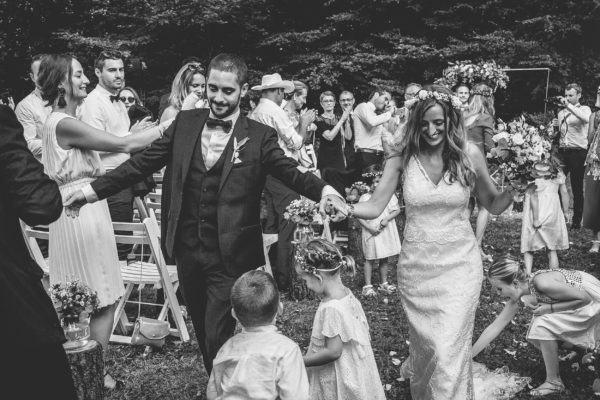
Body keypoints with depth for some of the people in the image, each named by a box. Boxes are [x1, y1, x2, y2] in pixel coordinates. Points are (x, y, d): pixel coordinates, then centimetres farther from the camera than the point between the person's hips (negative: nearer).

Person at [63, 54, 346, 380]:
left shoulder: (259, 136, -5)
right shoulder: (185, 123, 4)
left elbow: (291, 172, -12)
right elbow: (143, 162, 5)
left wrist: (323, 190, -33)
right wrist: (93, 190, 1)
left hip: (230, 257, -4)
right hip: (187, 251, 4)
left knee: (218, 338, -4)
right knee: (203, 333, 19)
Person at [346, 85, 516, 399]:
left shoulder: (469, 155, -7)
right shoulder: (403, 157, -8)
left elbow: (494, 206, 3)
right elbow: (375, 207, -9)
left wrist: (514, 187, -17)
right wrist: (346, 208, -27)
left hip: (459, 264, -1)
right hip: (417, 265, 1)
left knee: (449, 349, -5)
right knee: (426, 343, 15)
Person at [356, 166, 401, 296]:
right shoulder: (364, 198, -6)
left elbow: (397, 210, 1)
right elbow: (359, 217, -6)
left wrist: (387, 219, -15)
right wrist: (369, 228, -17)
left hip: (387, 232, 3)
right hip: (371, 233, -3)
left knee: (384, 259, 13)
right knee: (370, 259, 2)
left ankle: (384, 283, 25)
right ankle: (367, 286, 9)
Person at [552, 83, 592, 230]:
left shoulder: (584, 109, 1)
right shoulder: (561, 112, 18)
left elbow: (586, 119, -24)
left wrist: (569, 106, -25)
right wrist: (555, 126, 6)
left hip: (578, 153, -5)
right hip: (562, 151, 5)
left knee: (577, 189, 0)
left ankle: (576, 221, 7)